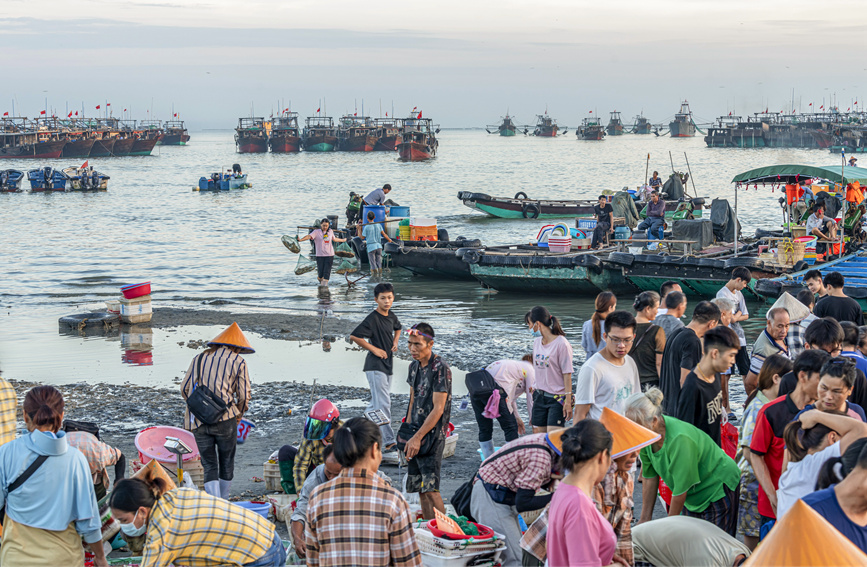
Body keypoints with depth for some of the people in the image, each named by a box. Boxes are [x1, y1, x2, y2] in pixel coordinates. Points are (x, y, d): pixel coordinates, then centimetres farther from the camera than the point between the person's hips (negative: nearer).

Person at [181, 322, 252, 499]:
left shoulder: (199, 358, 17)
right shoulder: (237, 361, 6)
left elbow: (185, 388, 15)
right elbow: (244, 395, 1)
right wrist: (238, 415, 19)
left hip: (198, 420, 3)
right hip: (224, 418, -3)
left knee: (209, 465, 3)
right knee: (227, 462, 13)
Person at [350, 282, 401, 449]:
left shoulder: (391, 316, 9)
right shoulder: (372, 319, -16)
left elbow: (397, 328, 32)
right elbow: (353, 336, -21)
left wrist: (395, 342, 12)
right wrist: (374, 349, -18)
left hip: (387, 365, 9)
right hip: (375, 366, -9)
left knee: (376, 403, 16)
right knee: (383, 404, -10)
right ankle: (388, 440, -10)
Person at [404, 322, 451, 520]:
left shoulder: (440, 368, -14)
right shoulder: (414, 366, 10)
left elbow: (438, 409, -17)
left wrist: (417, 437, -19)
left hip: (433, 433, -8)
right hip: (417, 432, 8)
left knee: (430, 487, -14)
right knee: (418, 486, 8)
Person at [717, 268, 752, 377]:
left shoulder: (739, 294, 13)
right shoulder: (722, 294, -14)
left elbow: (746, 316, 13)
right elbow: (732, 318, -18)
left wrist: (735, 318, -6)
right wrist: (739, 313, 3)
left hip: (740, 338, 7)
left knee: (746, 370, 6)